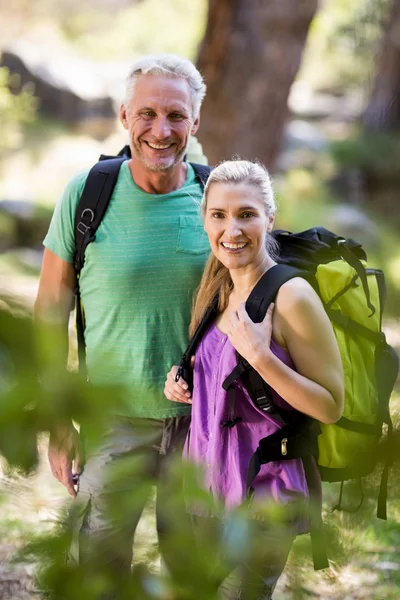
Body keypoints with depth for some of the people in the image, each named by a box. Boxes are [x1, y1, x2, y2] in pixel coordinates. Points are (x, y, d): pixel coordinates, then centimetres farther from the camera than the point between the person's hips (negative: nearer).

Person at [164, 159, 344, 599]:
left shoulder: (291, 296, -17)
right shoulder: (219, 291, 6)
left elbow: (331, 407, -18)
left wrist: (260, 355, -26)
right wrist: (182, 381, 2)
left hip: (262, 493, -8)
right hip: (209, 480, 8)